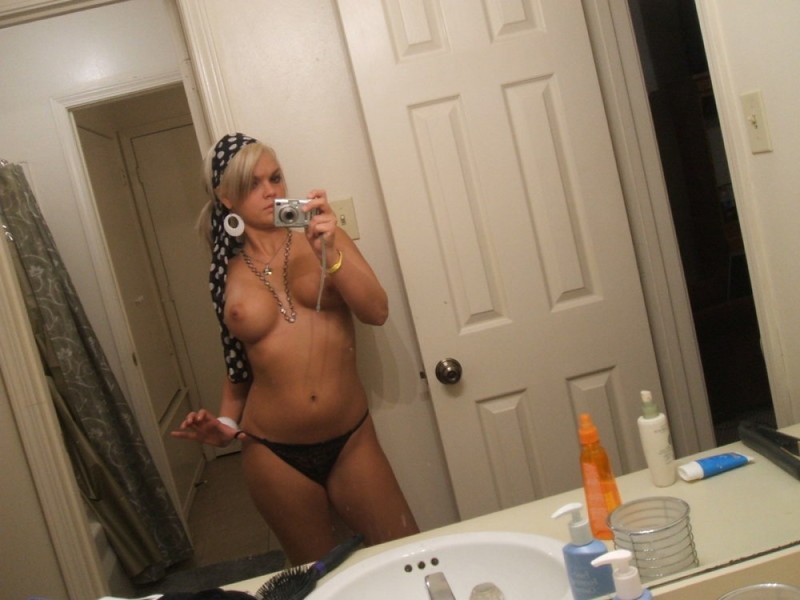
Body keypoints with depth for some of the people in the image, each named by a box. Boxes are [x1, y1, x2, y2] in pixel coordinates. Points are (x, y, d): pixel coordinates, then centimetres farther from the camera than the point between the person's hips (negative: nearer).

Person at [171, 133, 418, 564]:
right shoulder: (228, 273, 4)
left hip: (352, 440, 0)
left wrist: (329, 252, -22)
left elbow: (377, 312, -11)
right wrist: (226, 422, 3)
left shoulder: (321, 235, 1)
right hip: (275, 456, 1)